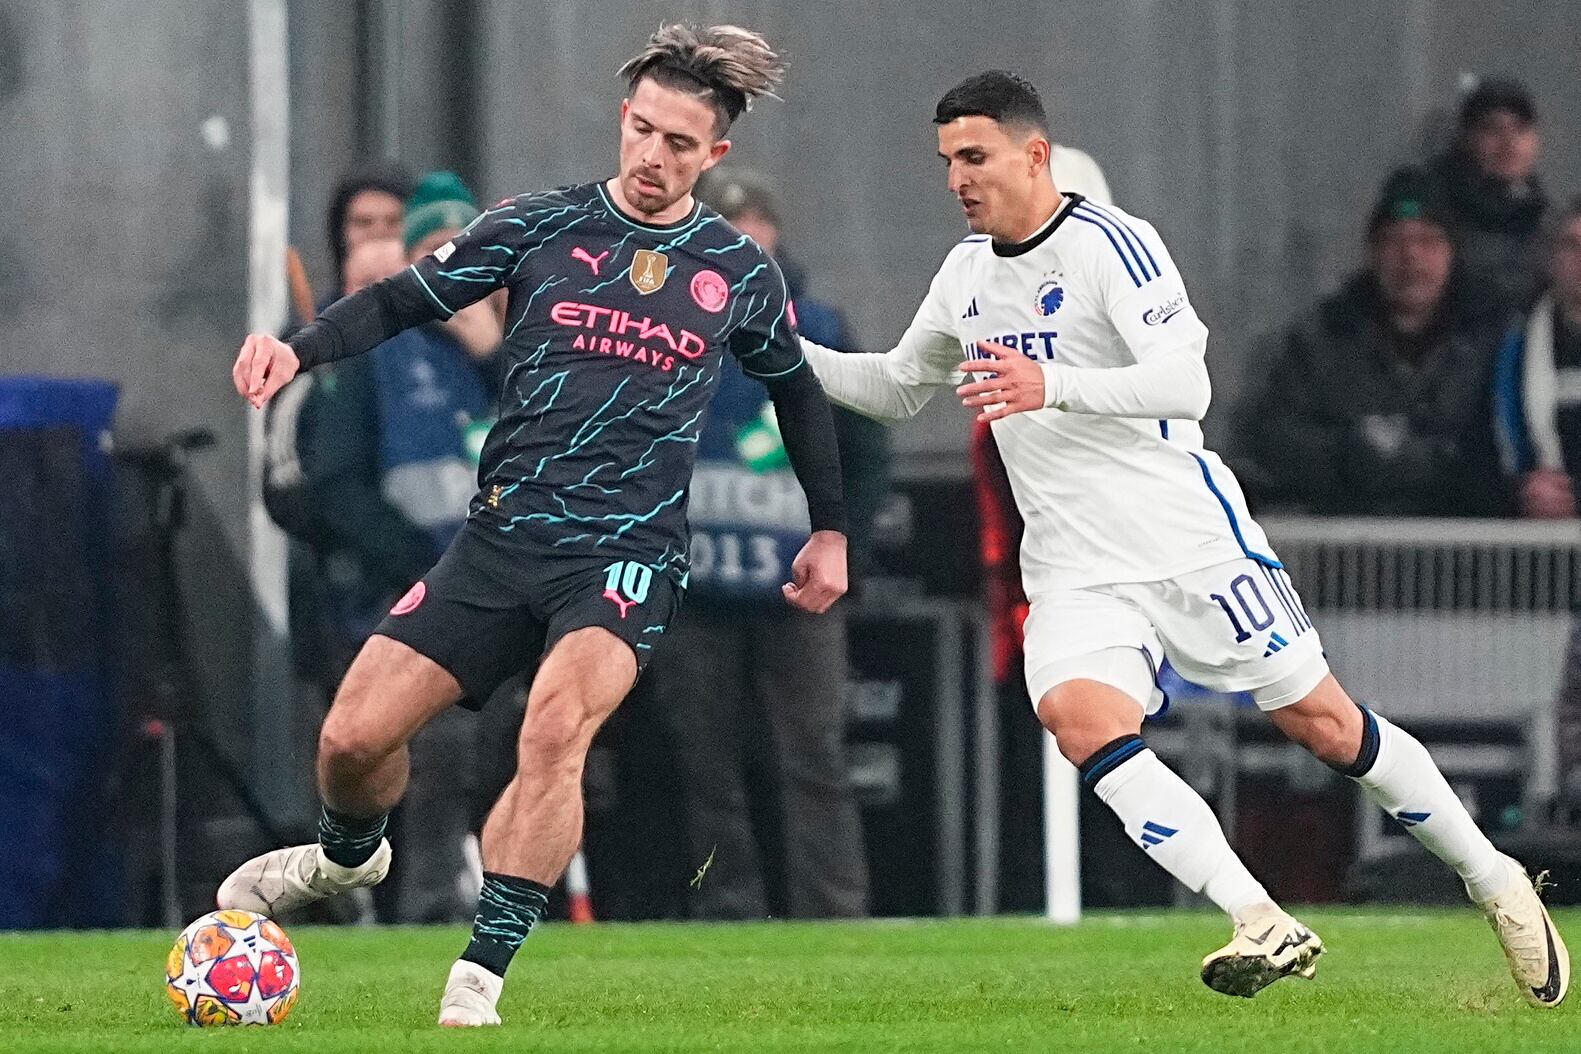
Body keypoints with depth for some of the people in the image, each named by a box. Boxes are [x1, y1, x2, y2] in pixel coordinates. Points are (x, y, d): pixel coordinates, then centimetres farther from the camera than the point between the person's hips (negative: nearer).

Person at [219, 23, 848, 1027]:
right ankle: (349, 854, 36)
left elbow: (796, 389, 22)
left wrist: (832, 529, 23)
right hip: (502, 536, 2)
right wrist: (300, 347, -11)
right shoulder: (539, 226, 2)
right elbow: (405, 301, 7)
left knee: (557, 723, -31)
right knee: (355, 735, -2)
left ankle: (480, 978, -29)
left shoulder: (739, 272, 5)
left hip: (628, 554, -2)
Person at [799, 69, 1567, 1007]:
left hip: (1189, 535, -5)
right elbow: (897, 389, 26)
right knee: (1079, 715, -23)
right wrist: (794, 356, 9)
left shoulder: (1110, 243, -12)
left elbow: (1185, 383, -23)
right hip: (1075, 569, 5)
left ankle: (1496, 883, 22)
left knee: (1323, 723, 1)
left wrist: (1053, 386, -36)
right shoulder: (966, 274, 11)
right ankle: (1264, 926, -26)